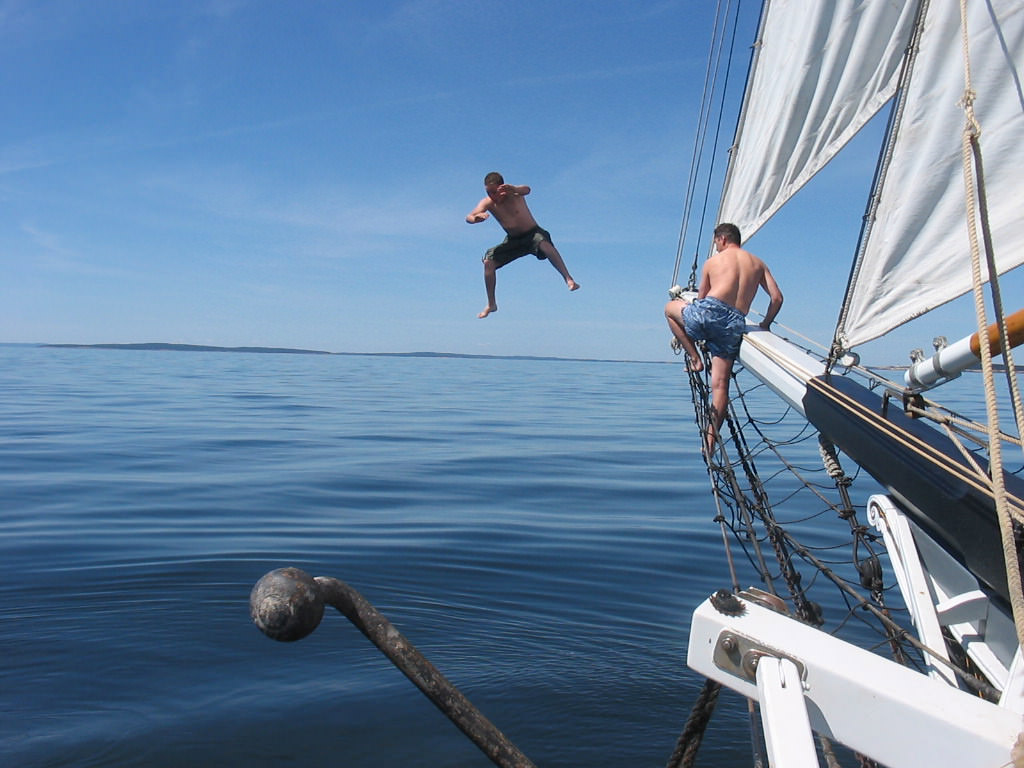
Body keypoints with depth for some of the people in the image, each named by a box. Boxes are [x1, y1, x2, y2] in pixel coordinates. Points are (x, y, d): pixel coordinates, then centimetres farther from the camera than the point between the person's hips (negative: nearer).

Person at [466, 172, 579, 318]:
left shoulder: (513, 195, -18)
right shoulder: (487, 203, -9)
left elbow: (526, 190, -41)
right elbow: (469, 217, -23)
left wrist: (514, 189, -65)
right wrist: (476, 218, -49)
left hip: (532, 233, -5)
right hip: (513, 240, 5)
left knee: (545, 244, -38)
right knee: (488, 262, -7)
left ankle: (569, 279, -42)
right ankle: (491, 304, 7)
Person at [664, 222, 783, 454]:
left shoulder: (713, 261, 16)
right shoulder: (758, 263, 21)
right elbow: (777, 298, 14)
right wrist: (766, 323, 28)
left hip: (710, 310, -3)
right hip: (735, 323, 3)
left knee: (671, 308, 28)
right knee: (720, 384, 10)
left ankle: (694, 357, 15)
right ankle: (711, 437, 5)